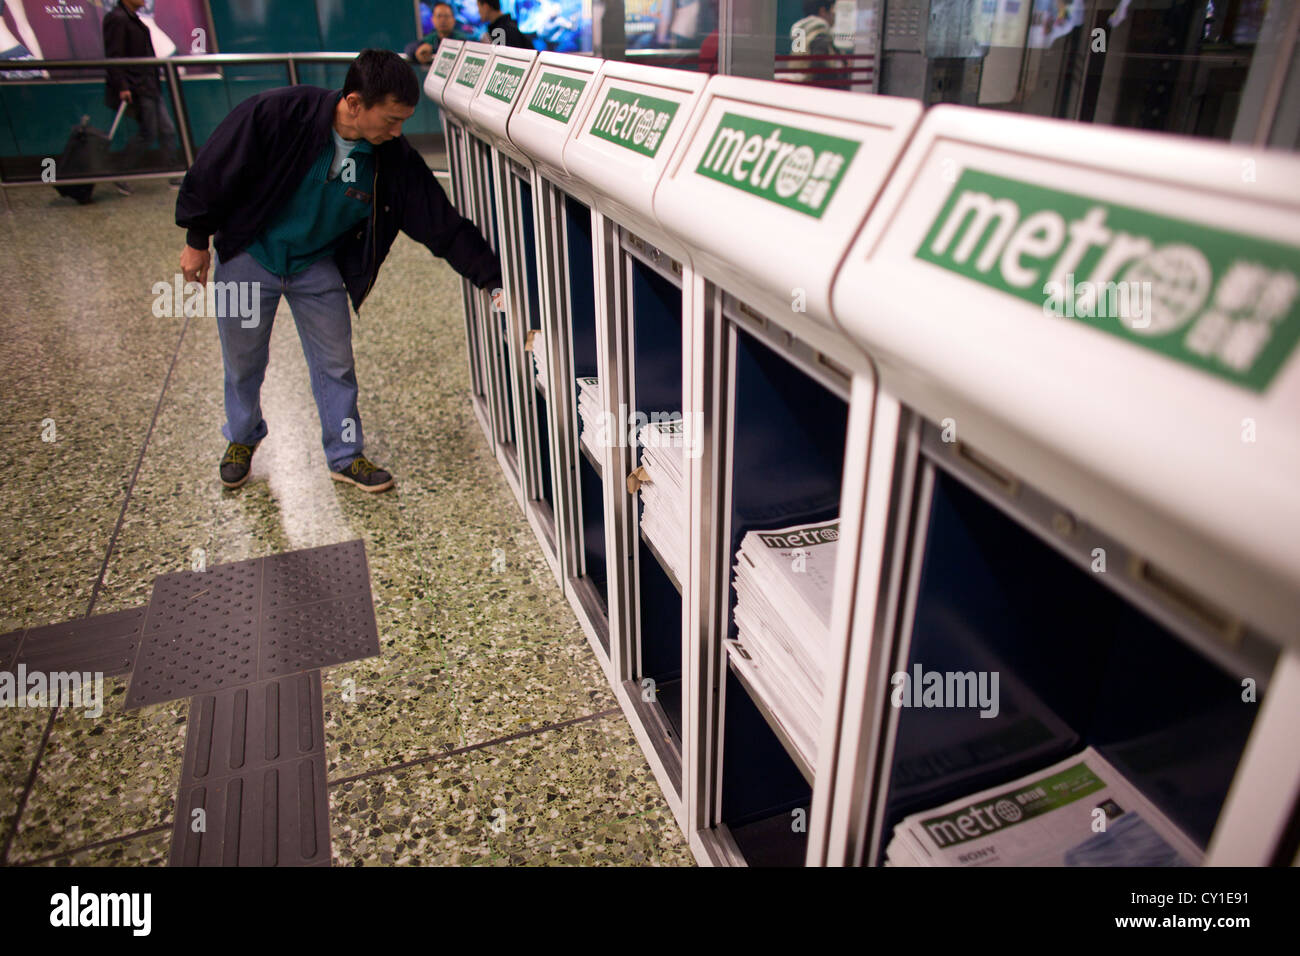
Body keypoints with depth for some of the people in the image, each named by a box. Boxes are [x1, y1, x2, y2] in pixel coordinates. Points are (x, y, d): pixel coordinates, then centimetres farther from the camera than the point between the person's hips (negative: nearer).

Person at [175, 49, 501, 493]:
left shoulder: (394, 159, -19)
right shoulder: (277, 114, -28)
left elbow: (445, 227, -16)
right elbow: (216, 169, -16)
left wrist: (496, 279, -22)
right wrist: (197, 240, -7)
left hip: (318, 265, 2)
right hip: (248, 256, -2)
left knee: (336, 363, 5)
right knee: (243, 361, 13)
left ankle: (346, 456, 25)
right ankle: (241, 439, 41)